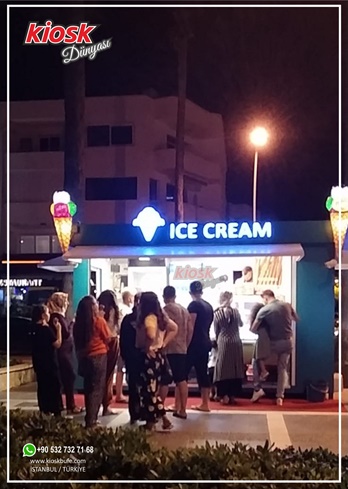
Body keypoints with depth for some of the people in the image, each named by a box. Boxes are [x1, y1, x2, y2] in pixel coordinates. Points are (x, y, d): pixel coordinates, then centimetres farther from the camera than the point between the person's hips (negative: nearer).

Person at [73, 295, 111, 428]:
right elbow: (108, 338, -1)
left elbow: (77, 341, 10)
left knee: (88, 387, 15)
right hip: (99, 356, -5)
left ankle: (90, 418, 22)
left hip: (84, 357, 5)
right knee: (97, 388, 0)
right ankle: (91, 420, -3)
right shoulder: (99, 320, -12)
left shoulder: (78, 323, 1)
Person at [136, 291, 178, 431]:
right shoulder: (160, 316, 9)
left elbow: (151, 335, -34)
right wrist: (163, 343, 12)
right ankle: (163, 419, 16)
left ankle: (151, 422, 6)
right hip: (157, 355, 9)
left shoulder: (148, 318, -17)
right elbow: (174, 329, 16)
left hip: (149, 356, -9)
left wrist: (147, 347, -17)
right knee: (152, 390, 16)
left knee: (148, 390, 0)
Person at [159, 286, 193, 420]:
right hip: (182, 350, 6)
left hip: (168, 350, -6)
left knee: (164, 381, 1)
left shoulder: (165, 310, -10)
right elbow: (190, 330, 10)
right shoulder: (184, 310, 10)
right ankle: (181, 410, 10)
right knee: (181, 380, 9)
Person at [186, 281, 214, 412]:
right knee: (202, 373, 10)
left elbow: (190, 327, -16)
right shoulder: (209, 306, 12)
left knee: (183, 373, -1)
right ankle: (205, 404, 10)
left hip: (195, 343, -8)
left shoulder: (194, 305, -12)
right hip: (205, 343, 8)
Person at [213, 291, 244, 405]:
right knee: (235, 368, 7)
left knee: (224, 368, 3)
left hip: (223, 343, -1)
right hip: (236, 343, 2)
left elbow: (216, 331, 5)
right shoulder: (235, 311, 1)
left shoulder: (217, 314, -3)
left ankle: (225, 396, -3)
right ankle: (233, 396, 8)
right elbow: (241, 324, 21)